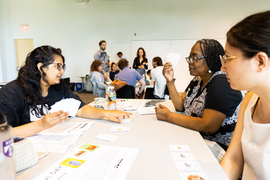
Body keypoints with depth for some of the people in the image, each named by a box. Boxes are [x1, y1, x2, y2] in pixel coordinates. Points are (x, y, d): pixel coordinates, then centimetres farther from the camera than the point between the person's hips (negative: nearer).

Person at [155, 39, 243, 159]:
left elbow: (208, 126, -28)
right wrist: (170, 81, -8)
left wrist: (169, 116, -22)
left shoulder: (222, 83, -21)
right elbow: (180, 106, 5)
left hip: (218, 146, -8)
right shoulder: (198, 79, 8)